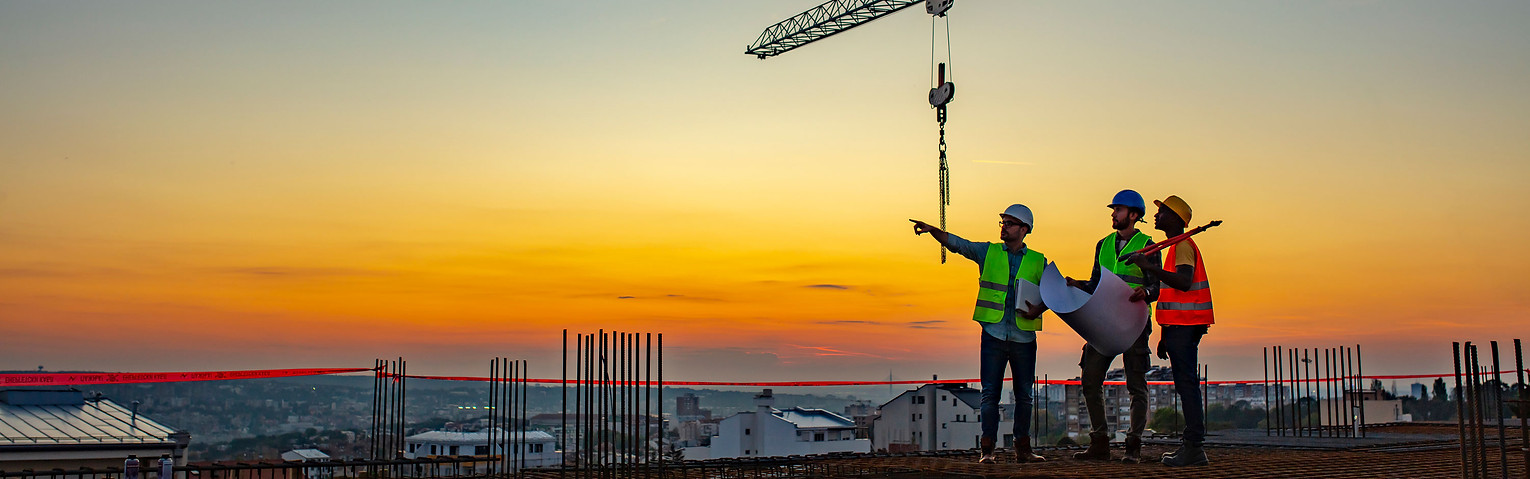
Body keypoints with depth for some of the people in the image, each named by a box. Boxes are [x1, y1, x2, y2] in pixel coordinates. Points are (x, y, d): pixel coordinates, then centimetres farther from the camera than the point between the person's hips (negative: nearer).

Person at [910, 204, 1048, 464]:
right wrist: (931, 230, -15)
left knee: (1024, 394, 7)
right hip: (994, 335, -1)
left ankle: (1023, 449, 16)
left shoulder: (1038, 261, 9)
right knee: (990, 392, -4)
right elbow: (956, 243, 0)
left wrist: (1038, 309, -10)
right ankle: (987, 449, -1)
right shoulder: (988, 252, 8)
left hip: (1024, 337, 1)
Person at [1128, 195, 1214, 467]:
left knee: (1186, 383, -11)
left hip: (1184, 327, -10)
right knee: (1186, 385, 9)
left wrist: (1150, 267, -31)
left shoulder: (1183, 245, -9)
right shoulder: (1178, 246, 23)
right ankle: (1192, 447, 12)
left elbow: (1184, 282, -27)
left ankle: (1193, 447, -12)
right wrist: (1165, 336, 24)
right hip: (1180, 326, 10)